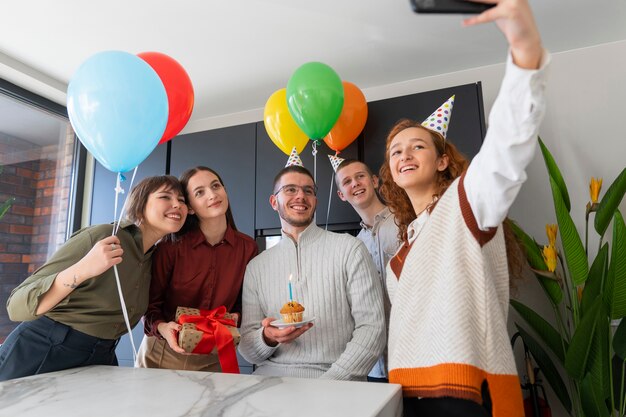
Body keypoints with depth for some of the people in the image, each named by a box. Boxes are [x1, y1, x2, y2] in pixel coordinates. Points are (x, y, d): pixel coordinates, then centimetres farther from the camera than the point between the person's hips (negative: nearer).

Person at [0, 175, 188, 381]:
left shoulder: (156, 258, 1)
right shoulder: (100, 237, -21)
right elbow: (17, 307, -23)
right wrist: (82, 270, -38)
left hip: (98, 362, 6)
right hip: (41, 356, -6)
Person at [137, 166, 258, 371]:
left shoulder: (248, 248, -9)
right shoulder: (170, 248, -13)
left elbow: (247, 304, 3)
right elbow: (151, 303, -5)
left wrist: (235, 319, -16)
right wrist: (161, 327, -23)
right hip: (162, 355, -1)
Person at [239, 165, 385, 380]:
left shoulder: (349, 249, -2)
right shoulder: (256, 267, 9)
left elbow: (372, 328, -5)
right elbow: (247, 350, 8)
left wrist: (329, 383, -16)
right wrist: (268, 338, -14)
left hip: (335, 380, -2)